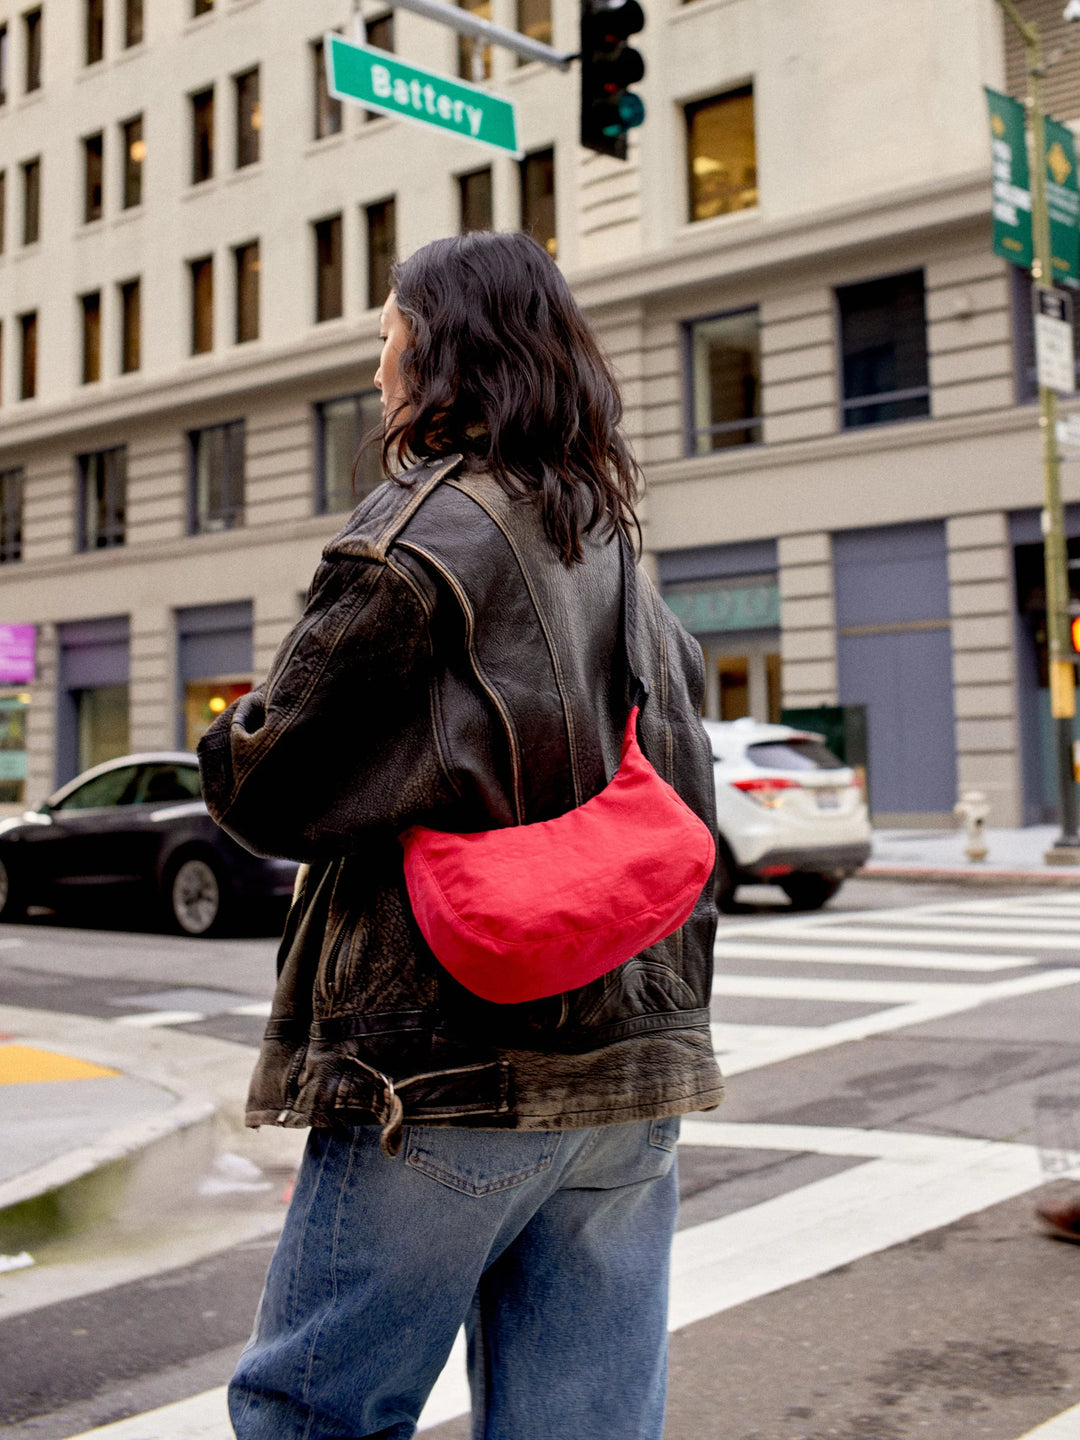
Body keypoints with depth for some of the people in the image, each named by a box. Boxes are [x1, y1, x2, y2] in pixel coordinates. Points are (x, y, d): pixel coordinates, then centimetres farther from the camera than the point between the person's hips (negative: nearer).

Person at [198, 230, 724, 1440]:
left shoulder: (425, 527, -9)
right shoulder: (617, 557, 15)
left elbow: (269, 785, -12)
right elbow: (686, 831, 19)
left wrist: (227, 749, 8)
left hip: (445, 1071, -7)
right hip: (629, 1076, 8)